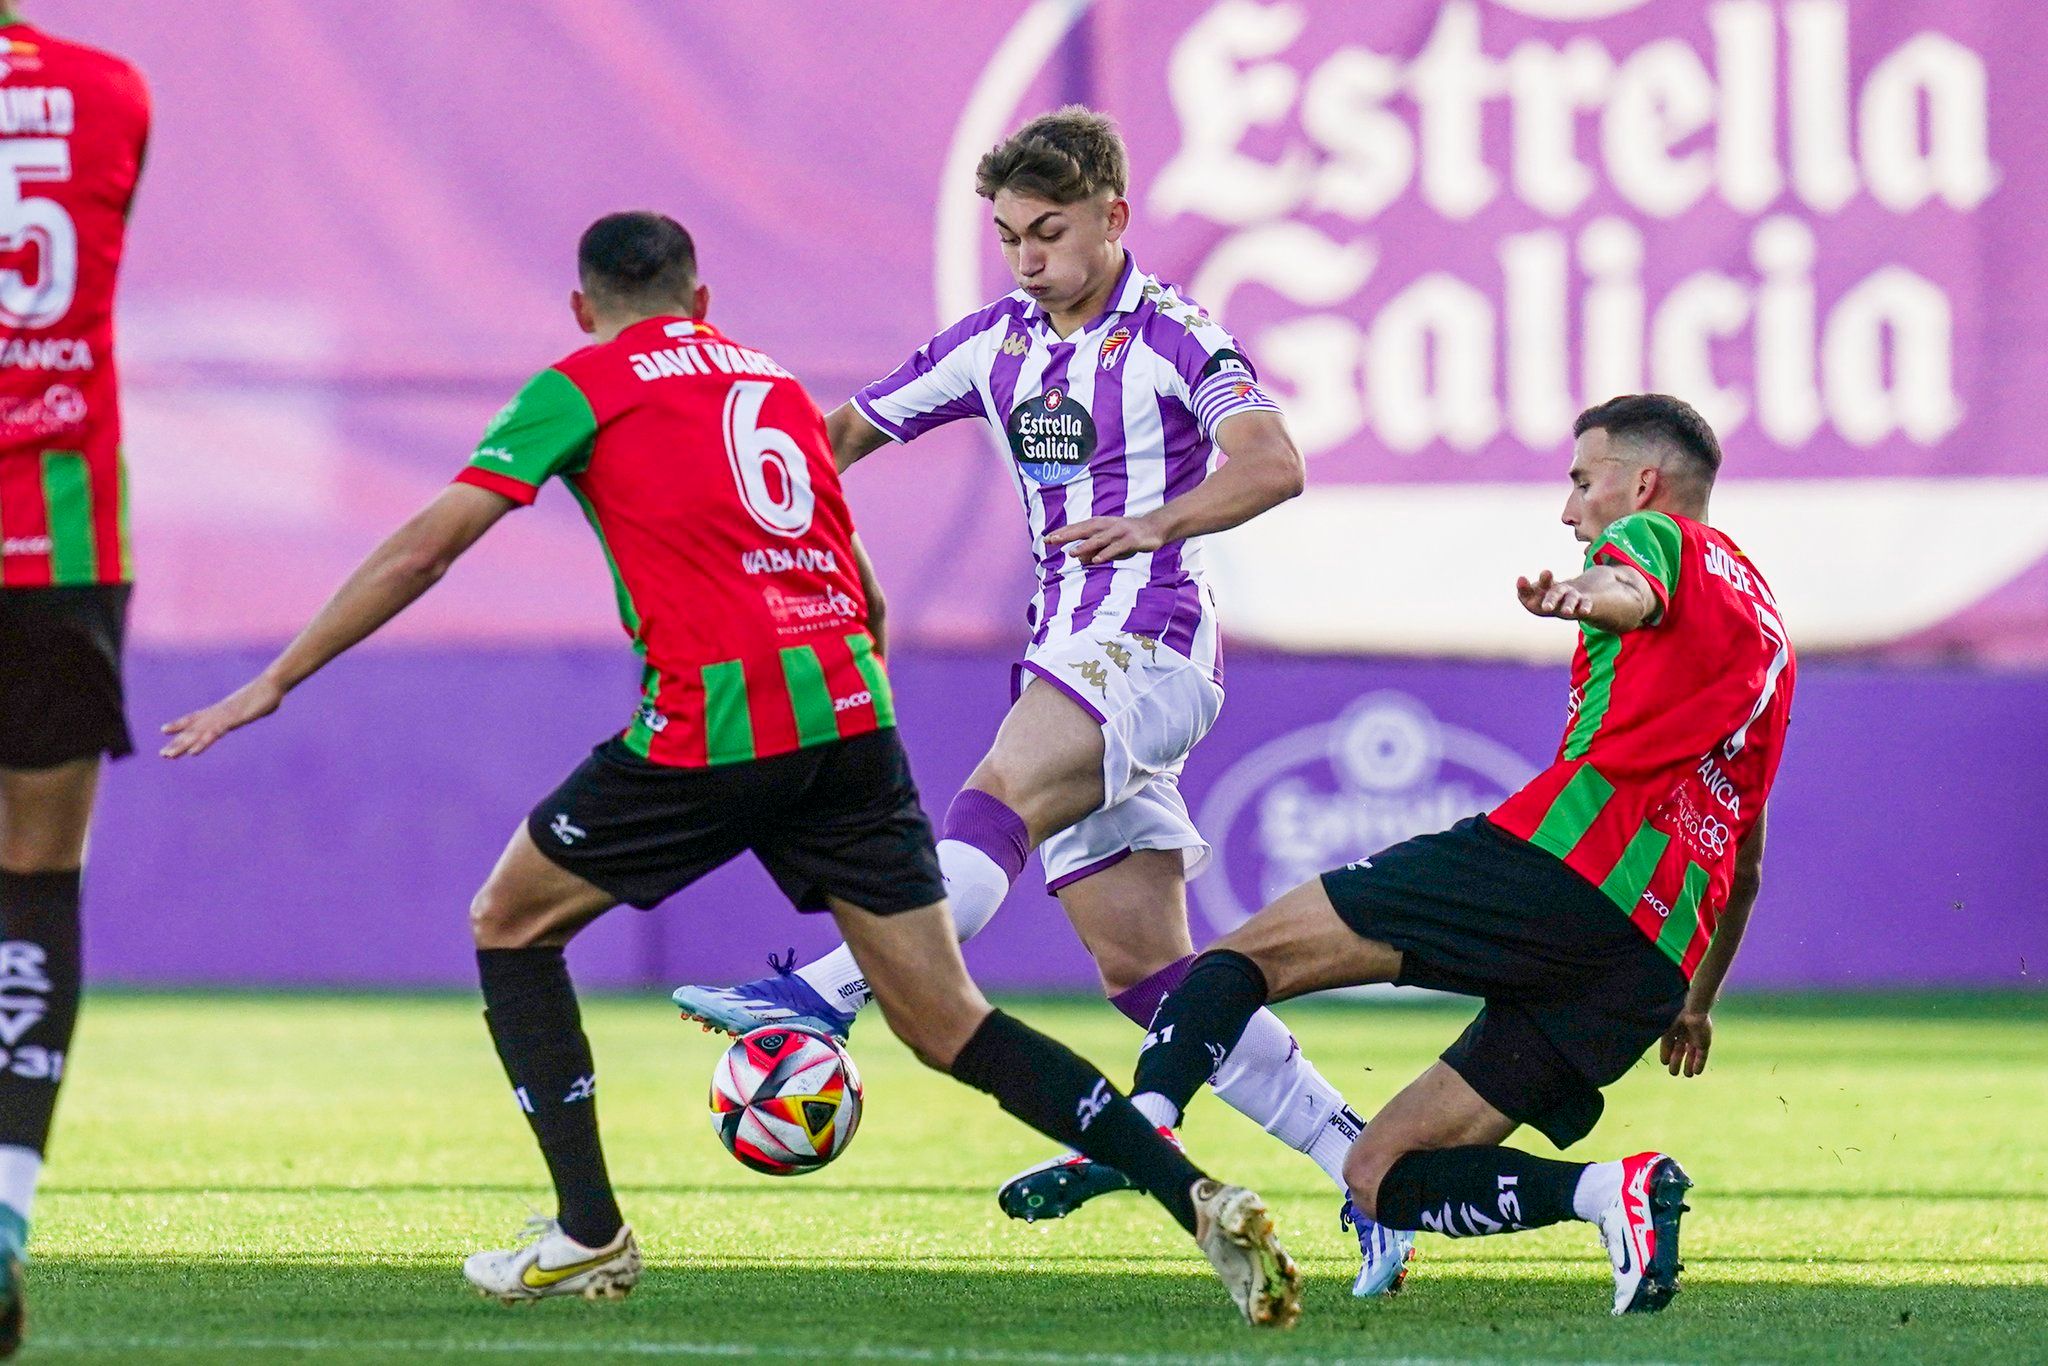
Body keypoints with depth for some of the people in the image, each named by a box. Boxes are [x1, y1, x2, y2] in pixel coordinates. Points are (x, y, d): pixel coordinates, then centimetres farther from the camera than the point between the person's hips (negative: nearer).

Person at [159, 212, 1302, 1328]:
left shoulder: (584, 387, 8)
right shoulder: (781, 383, 24)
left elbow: (422, 551, 4)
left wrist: (275, 683, 9)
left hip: (714, 723, -5)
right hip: (848, 709, 5)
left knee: (510, 924, 18)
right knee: (947, 1024, 7)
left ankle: (591, 1235, 13)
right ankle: (1200, 1198, -8)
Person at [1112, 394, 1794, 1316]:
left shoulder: (1658, 539, 11)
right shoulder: (1766, 627, 34)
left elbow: (1630, 590, -18)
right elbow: (1745, 862, 40)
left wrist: (1584, 599, -40)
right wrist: (1697, 1000, 50)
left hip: (1563, 858, -7)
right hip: (1657, 956, 7)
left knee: (1247, 953, -2)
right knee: (1379, 1172, 7)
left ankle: (1145, 1123, -30)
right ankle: (1611, 1189, -15)